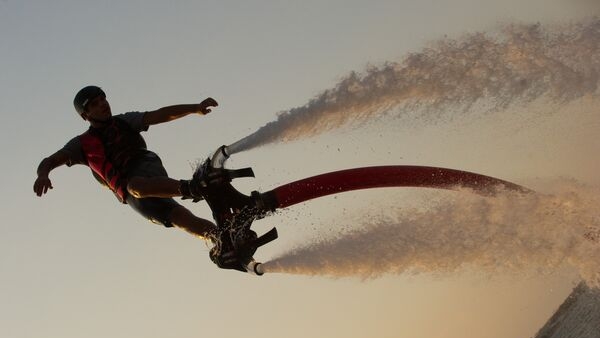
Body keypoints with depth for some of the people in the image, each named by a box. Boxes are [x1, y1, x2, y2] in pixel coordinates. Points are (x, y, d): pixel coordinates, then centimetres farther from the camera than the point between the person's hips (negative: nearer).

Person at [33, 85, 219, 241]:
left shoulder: (124, 122, 17)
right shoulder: (83, 144, 14)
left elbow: (159, 115, 4)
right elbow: (48, 162, 5)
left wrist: (195, 108, -10)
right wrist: (42, 175, -22)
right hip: (132, 196, 1)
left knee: (136, 185, -39)